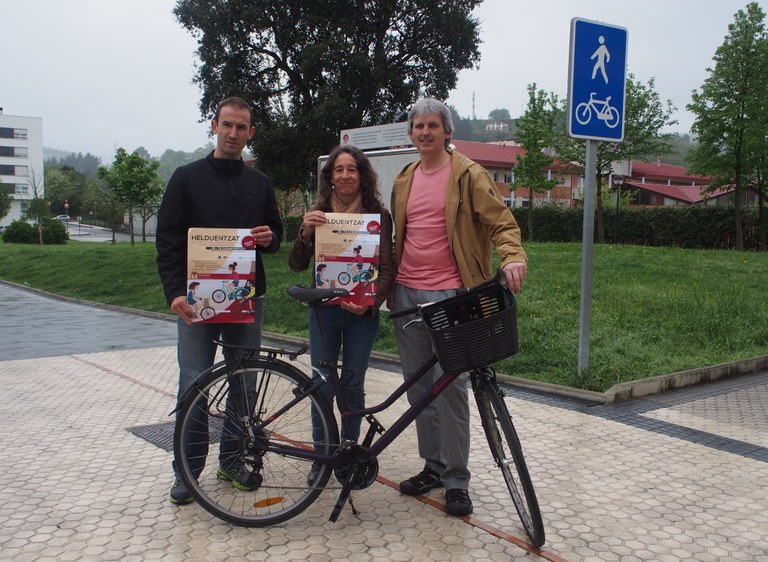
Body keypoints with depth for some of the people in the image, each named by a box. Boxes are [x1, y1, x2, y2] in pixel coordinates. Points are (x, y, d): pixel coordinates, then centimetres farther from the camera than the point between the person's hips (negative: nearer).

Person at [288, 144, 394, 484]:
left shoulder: (379, 215, -2)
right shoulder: (318, 213, 3)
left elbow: (387, 268, -4)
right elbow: (297, 265, 0)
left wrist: (371, 302, -21)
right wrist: (305, 233, -19)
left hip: (362, 311, -1)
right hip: (324, 307, 1)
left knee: (353, 384, 7)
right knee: (323, 385, 3)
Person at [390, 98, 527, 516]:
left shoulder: (468, 175, -2)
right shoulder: (404, 180, 16)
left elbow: (501, 221, -7)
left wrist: (513, 256, -27)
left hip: (449, 293, -6)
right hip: (407, 293, 6)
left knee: (450, 385, -6)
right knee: (419, 385, 10)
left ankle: (456, 480, 6)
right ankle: (433, 466, 24)